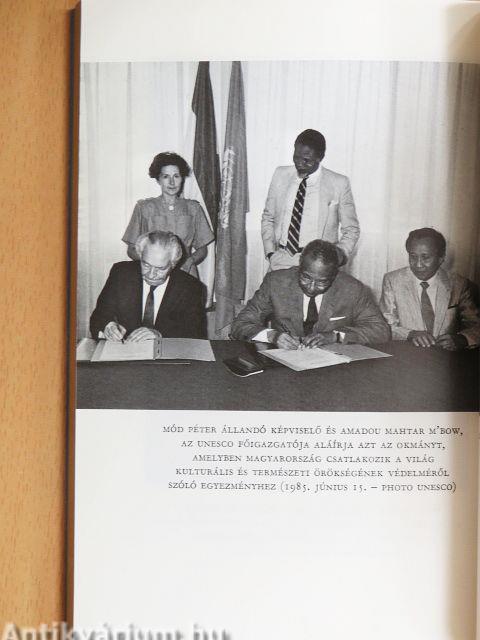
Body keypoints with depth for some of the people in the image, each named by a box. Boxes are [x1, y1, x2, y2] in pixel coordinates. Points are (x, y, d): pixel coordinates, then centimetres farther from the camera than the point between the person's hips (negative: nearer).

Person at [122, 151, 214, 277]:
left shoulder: (193, 208, 9)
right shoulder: (144, 207, 5)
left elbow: (202, 249, 14)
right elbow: (131, 250, 7)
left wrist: (190, 260, -7)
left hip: (186, 273, 1)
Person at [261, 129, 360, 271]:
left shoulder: (339, 183, -2)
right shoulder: (280, 174, 7)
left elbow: (351, 229, 6)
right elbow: (268, 217, 14)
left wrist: (341, 251, -12)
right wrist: (270, 252, 2)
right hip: (281, 260, 2)